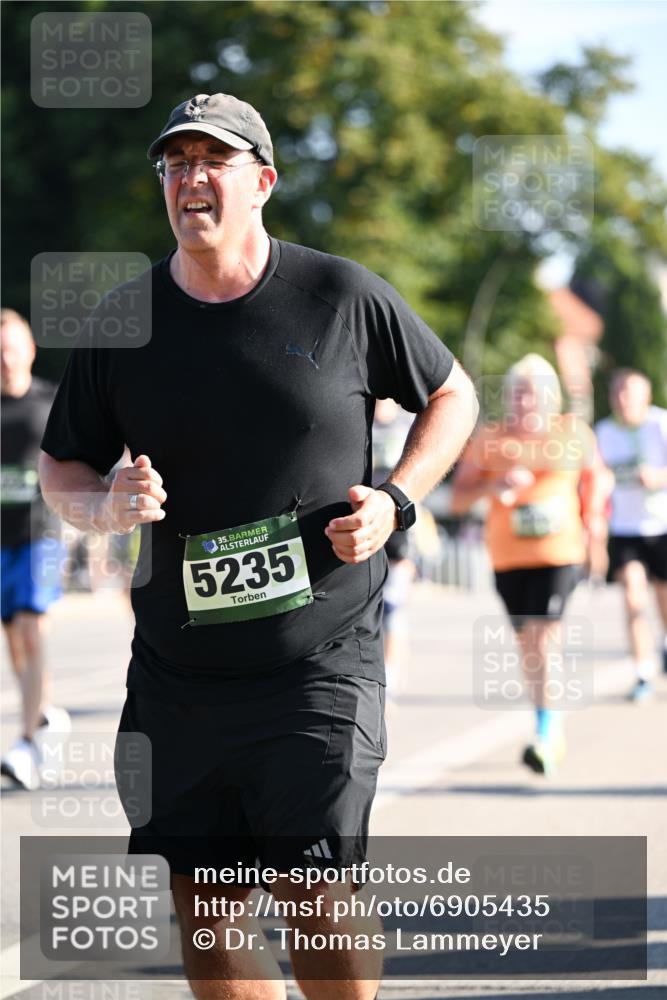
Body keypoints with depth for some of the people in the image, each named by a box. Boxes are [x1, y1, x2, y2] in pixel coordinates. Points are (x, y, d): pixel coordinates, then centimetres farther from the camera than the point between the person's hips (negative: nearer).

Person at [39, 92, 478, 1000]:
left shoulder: (343, 297, -1)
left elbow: (451, 395, 13)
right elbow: (60, 468, 13)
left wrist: (396, 502, -2)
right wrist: (108, 506, -10)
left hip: (322, 662, -3)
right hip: (177, 671, 3)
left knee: (313, 892, -9)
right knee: (203, 903, 5)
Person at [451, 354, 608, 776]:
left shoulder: (573, 433, 2)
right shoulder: (490, 439, 4)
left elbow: (596, 477, 19)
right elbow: (457, 499, 4)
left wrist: (591, 517, 4)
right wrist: (491, 487, -15)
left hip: (559, 549, -3)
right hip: (507, 554, 3)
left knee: (544, 637, -16)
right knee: (528, 642, 12)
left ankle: (545, 738, -19)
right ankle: (554, 728, 29)